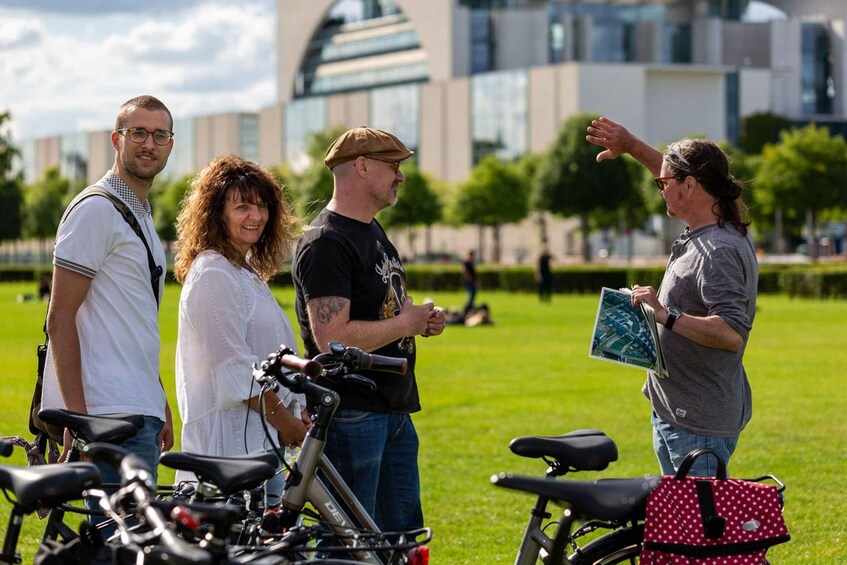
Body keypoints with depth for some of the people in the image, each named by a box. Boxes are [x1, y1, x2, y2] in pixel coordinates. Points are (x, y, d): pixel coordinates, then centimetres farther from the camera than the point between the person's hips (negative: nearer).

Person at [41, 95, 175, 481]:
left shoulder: (142, 216, 21)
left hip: (141, 411, 10)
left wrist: (162, 409, 22)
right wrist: (77, 417, -19)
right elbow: (60, 318, -14)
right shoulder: (96, 209, -9)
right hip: (110, 414, -10)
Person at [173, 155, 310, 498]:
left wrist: (299, 411, 12)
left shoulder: (249, 273, 19)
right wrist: (283, 420, -13)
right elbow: (234, 369, -17)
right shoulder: (212, 274, -12)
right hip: (230, 440, -10)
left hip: (262, 441, 10)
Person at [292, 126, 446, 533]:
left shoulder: (374, 232, 16)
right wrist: (405, 323, -14)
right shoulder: (325, 244, -16)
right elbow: (332, 339, -25)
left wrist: (423, 320, 7)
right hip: (350, 414, -10)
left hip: (395, 410, 10)